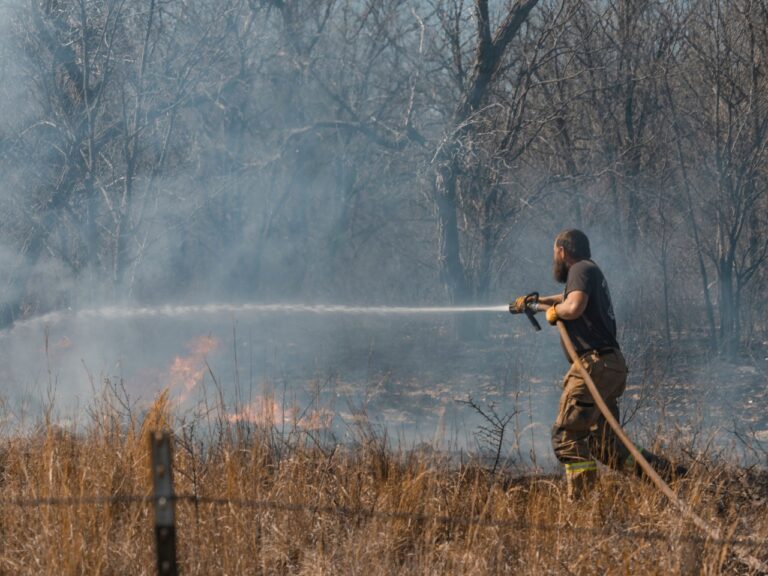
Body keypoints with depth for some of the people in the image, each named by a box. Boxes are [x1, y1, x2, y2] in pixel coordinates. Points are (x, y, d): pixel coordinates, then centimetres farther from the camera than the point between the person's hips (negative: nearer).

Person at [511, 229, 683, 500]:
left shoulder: (581, 269, -5)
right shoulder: (592, 272, 24)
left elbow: (574, 307, -24)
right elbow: (567, 298, 46)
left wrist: (555, 311, -4)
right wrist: (533, 302, 58)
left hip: (595, 364, -10)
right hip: (613, 366, 10)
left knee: (567, 436, -11)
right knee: (605, 445, 13)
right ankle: (666, 472, 8)